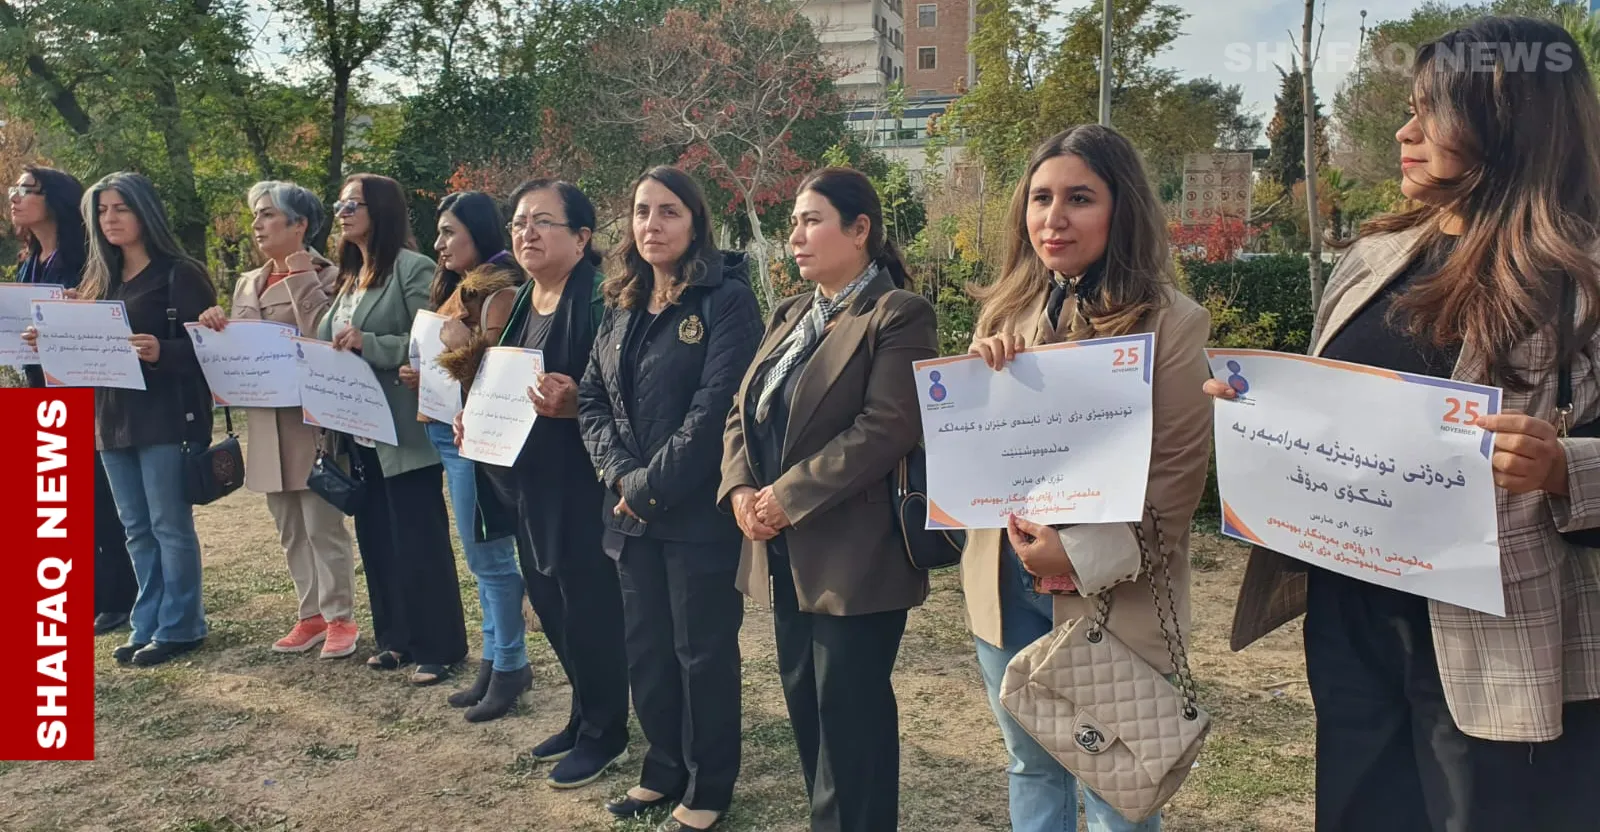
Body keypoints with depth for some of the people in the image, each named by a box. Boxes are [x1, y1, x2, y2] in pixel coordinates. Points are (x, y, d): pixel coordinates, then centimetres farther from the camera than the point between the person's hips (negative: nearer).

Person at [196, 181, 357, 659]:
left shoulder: (326, 277, -7)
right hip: (266, 422, 8)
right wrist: (216, 330, 0)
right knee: (290, 529, 13)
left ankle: (340, 619, 8)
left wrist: (301, 279, -19)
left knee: (323, 525, -3)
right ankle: (311, 615, 23)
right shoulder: (247, 285, 15)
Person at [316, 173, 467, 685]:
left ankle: (438, 647, 10)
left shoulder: (413, 269, -10)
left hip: (404, 430, -9)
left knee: (419, 541, -1)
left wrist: (367, 343, -24)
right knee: (376, 538, 14)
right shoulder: (350, 276, 17)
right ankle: (396, 638, 26)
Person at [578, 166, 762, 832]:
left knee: (703, 650, 6)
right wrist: (620, 474, -8)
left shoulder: (726, 299, -10)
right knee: (645, 646, 15)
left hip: (698, 510, -6)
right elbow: (591, 398, 8)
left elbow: (715, 408, -18)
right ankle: (665, 769, 34)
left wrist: (653, 485, -16)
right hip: (631, 510, 6)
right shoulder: (621, 305, 11)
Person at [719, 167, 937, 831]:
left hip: (855, 556, -8)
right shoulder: (792, 316, 16)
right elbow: (744, 412, 13)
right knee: (806, 709, 16)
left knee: (851, 719, 3)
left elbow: (886, 428, -20)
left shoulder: (899, 315, -9)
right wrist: (740, 488, -6)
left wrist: (789, 496, -19)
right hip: (786, 554, 8)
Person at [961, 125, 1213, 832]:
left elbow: (1176, 477, -11)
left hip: (1110, 597, -5)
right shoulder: (1004, 313, 6)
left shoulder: (1171, 323, -11)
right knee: (1031, 769, 21)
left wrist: (1082, 558, -20)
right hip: (1005, 588, 5)